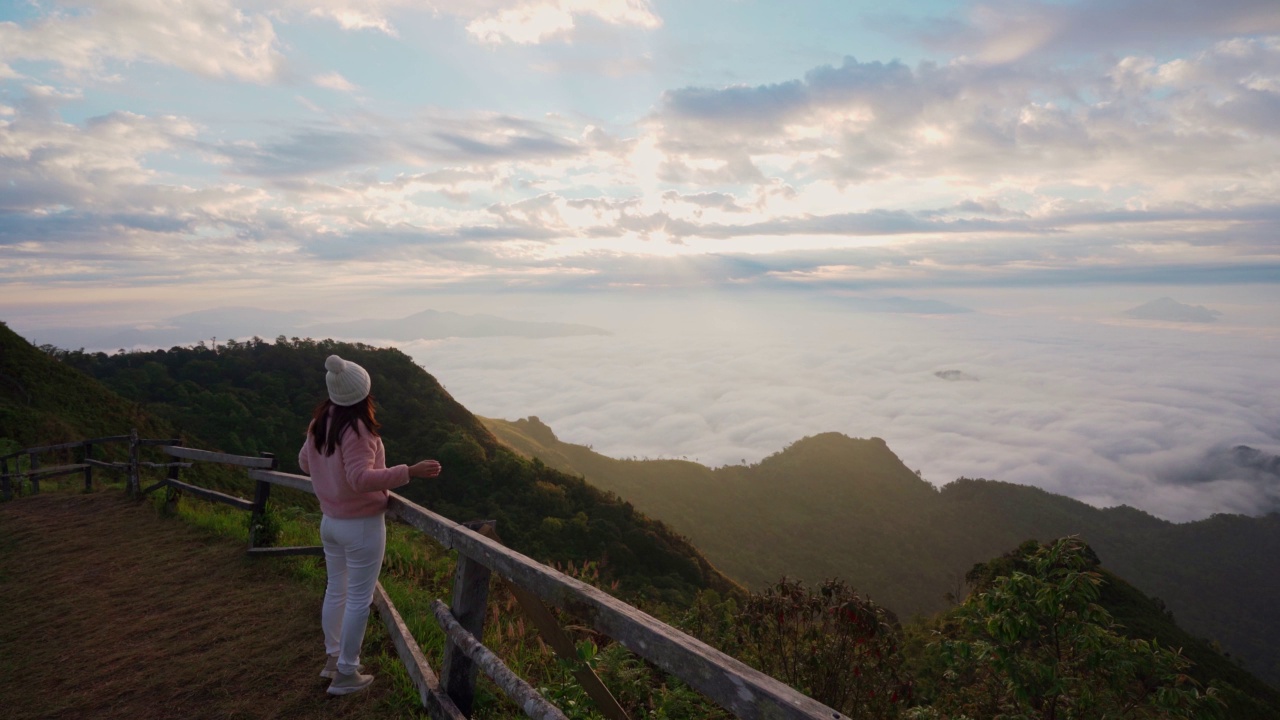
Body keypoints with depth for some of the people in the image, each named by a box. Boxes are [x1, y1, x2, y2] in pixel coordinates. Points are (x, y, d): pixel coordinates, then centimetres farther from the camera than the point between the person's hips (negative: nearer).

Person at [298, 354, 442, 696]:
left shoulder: (319, 423, 1)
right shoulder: (357, 429, -24)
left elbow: (305, 463, 14)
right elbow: (361, 479, -29)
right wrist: (409, 471, -30)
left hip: (331, 521, 8)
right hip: (362, 525, -8)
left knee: (336, 590, 20)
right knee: (359, 598, 3)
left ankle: (332, 658, 34)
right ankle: (346, 674, 13)